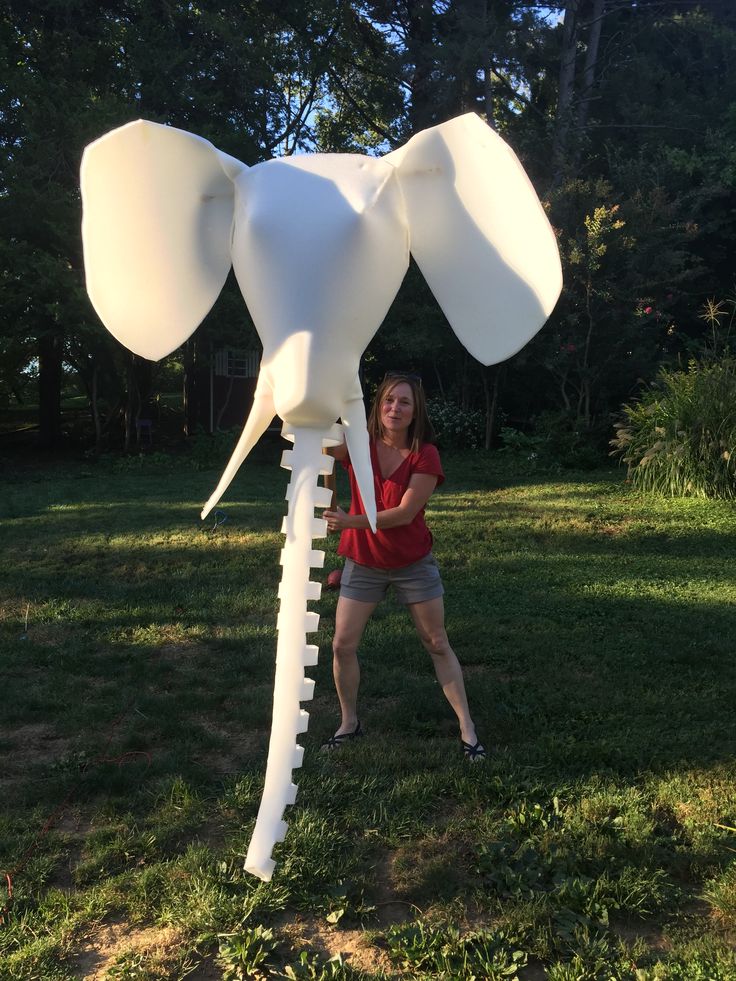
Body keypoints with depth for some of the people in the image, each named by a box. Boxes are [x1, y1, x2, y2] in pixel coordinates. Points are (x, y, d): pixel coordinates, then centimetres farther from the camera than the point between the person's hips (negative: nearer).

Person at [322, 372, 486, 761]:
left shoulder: (425, 455, -16)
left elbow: (405, 513, -21)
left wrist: (351, 522, -28)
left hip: (413, 563, -2)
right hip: (363, 562, 2)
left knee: (437, 644, 7)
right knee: (343, 645, 4)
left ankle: (467, 728, 20)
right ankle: (349, 722, 27)